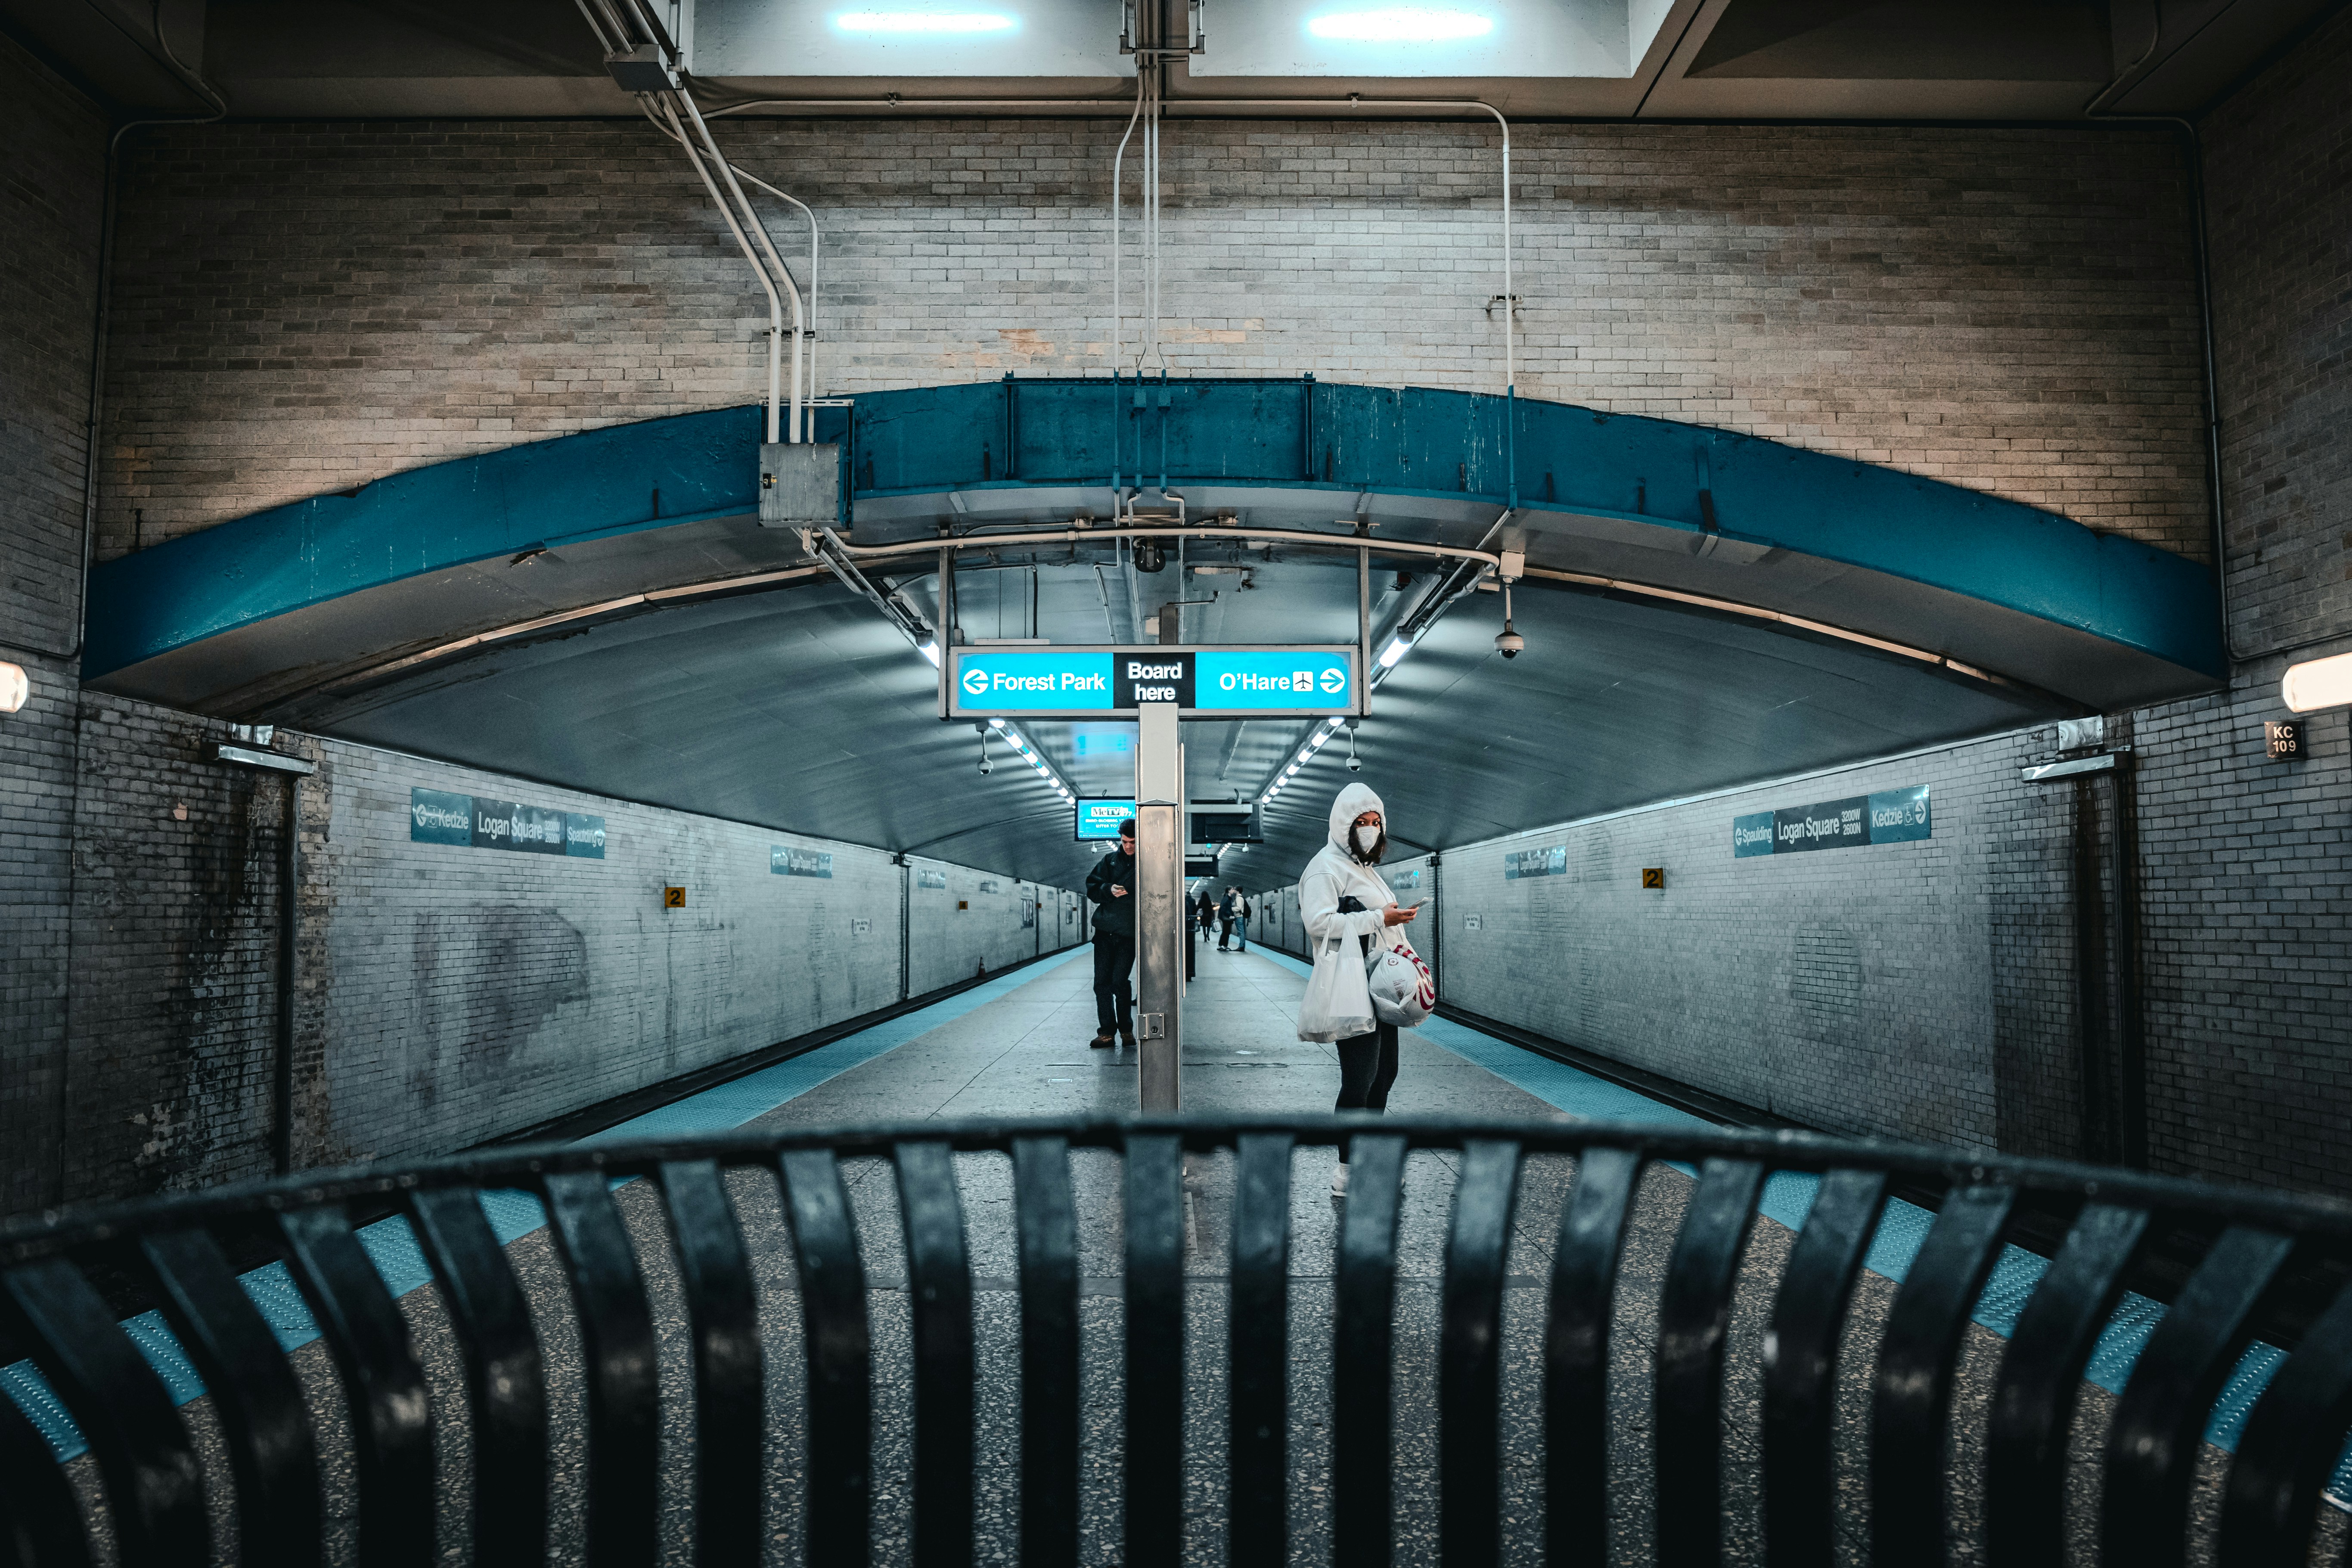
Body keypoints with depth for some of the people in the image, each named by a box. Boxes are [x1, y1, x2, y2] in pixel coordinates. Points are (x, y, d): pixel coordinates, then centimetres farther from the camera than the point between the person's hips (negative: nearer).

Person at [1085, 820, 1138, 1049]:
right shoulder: (1110, 860, 10)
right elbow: (1091, 888, 8)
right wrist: (1109, 890, -11)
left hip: (1130, 933, -3)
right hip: (1105, 929, 3)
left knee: (1119, 981, -8)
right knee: (1102, 982, 2)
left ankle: (1126, 1029, 8)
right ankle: (1106, 1031, 11)